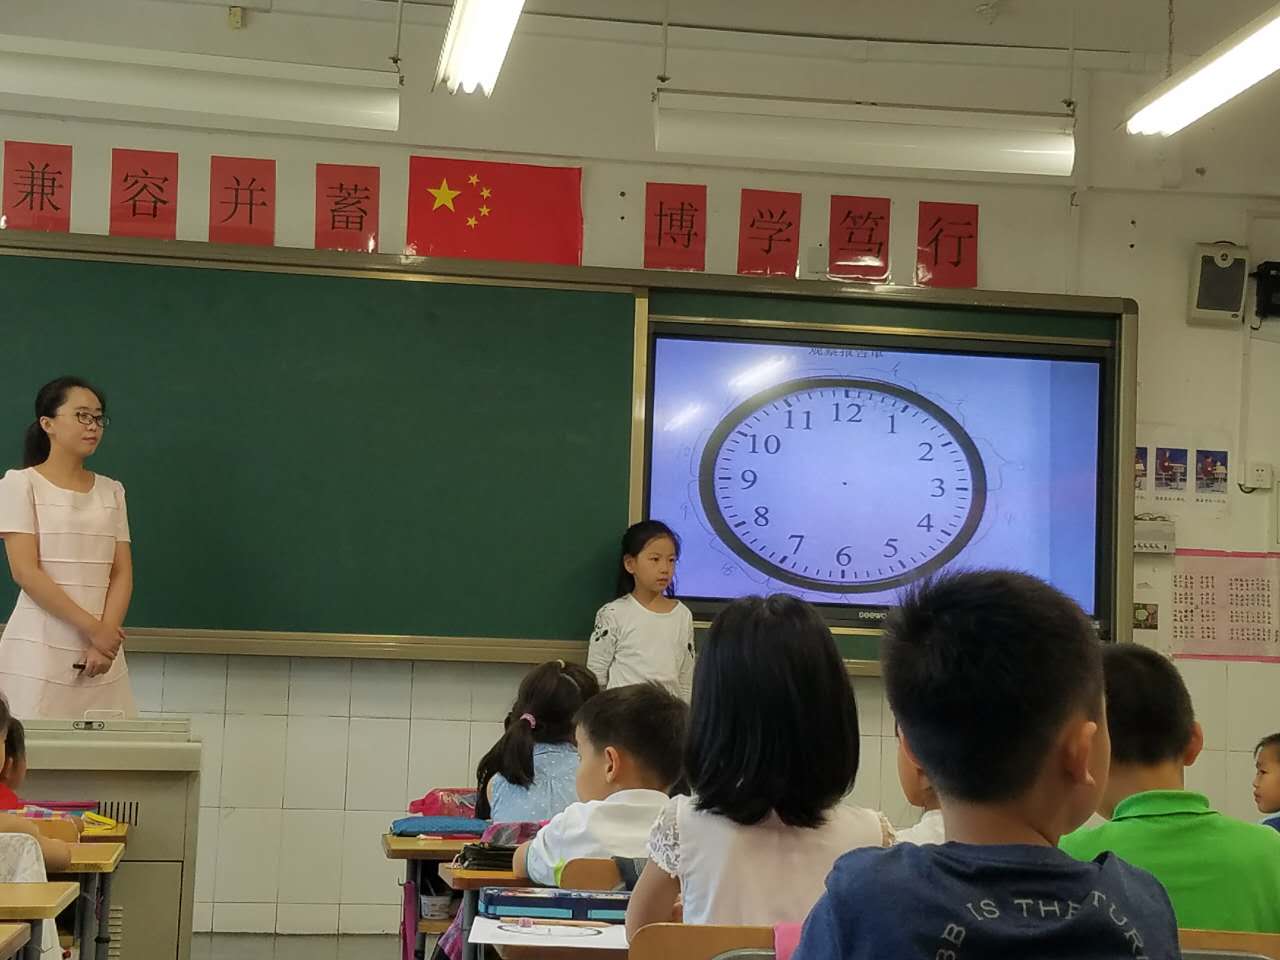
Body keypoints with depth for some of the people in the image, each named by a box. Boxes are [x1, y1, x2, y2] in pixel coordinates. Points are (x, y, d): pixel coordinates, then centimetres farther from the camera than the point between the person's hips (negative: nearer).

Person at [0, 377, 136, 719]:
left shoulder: (111, 491, 12)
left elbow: (122, 573, 6)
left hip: (102, 643, 4)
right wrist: (93, 628, -14)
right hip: (40, 650, -4)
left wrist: (104, 640, -10)